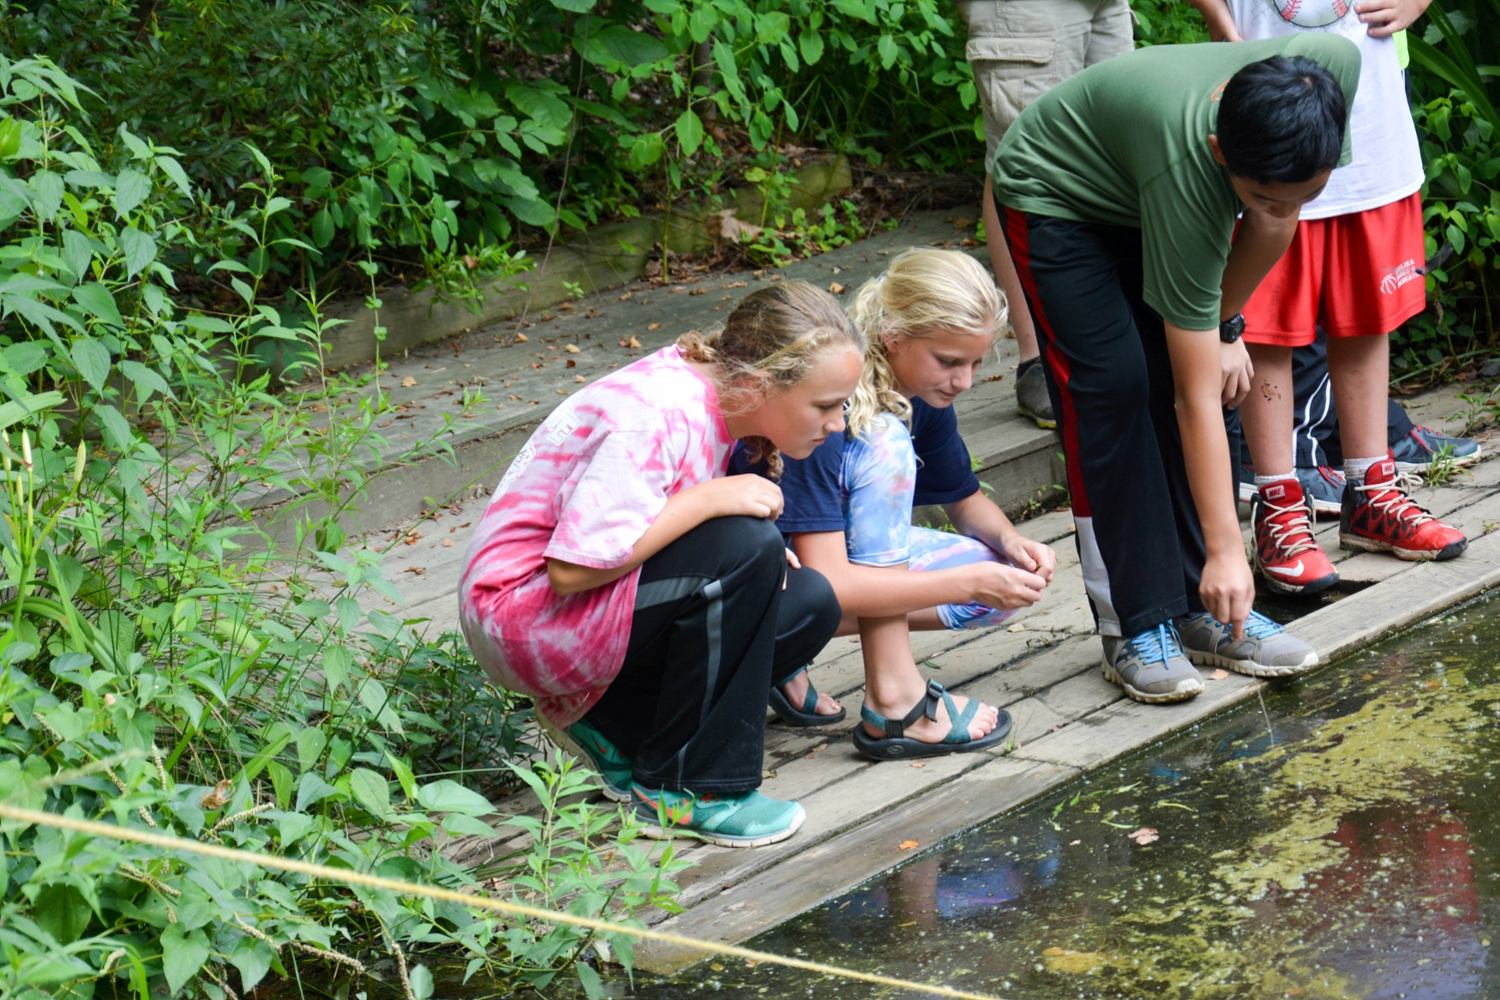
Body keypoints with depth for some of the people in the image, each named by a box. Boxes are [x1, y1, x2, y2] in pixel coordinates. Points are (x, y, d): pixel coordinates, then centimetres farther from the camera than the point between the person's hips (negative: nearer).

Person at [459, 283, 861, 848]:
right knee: (745, 550, -29)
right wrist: (709, 499, -27)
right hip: (523, 611, -9)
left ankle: (612, 722, 3)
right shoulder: (658, 417, -27)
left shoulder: (716, 397, 1)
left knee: (809, 605, -4)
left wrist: (763, 556, -7)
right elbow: (573, 567, -29)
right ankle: (682, 790, -16)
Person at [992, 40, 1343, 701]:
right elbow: (1196, 399, -36)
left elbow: (1276, 221, -6)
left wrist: (1223, 327, -6)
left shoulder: (1333, 68, -30)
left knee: (1183, 373, -3)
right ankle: (1136, 627, -10)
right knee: (1112, 385, -18)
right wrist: (1225, 548, -34)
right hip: (1055, 195, -6)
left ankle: (1203, 610, 4)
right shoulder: (1186, 173, -43)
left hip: (1133, 187, 6)